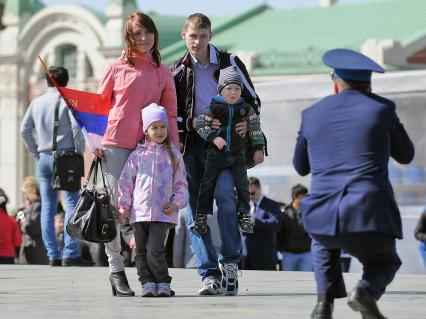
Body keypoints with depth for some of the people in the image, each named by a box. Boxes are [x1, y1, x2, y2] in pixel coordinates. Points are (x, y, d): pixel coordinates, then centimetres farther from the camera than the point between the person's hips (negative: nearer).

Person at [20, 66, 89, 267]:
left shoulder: (36, 103, 12)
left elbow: (24, 129, 12)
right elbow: (76, 126, -12)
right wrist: (80, 152, -2)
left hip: (44, 158, 5)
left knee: (48, 207, 5)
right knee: (71, 203, -7)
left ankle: (53, 255, 2)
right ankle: (70, 254, -17)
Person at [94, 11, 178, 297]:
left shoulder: (162, 72, 11)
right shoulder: (117, 68, 4)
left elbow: (170, 113, 11)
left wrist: (174, 145, 1)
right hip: (116, 142, -2)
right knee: (115, 205, -3)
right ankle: (116, 270, 3)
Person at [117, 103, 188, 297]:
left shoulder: (173, 155, 8)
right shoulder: (137, 155, 8)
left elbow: (181, 183, 9)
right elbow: (126, 181, 9)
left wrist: (177, 202, -4)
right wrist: (124, 204, 2)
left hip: (163, 212, -2)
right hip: (139, 210, 2)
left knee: (155, 250, -12)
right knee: (141, 250, 4)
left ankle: (163, 282, 2)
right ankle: (148, 282, 13)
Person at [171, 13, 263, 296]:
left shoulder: (229, 63, 7)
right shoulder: (178, 71, 10)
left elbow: (252, 100, 11)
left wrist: (247, 123, -10)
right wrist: (195, 124, -10)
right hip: (192, 144, 2)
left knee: (224, 193, -25)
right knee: (196, 209, -4)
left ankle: (230, 261, -11)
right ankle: (209, 274, -2)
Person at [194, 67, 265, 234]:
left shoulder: (245, 108, 0)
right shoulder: (213, 108, -8)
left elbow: (255, 128, 8)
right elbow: (199, 124, -7)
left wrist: (258, 148, 5)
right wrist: (213, 137, -19)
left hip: (237, 154, 2)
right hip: (216, 153, -2)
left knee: (242, 185, -2)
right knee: (208, 184, 1)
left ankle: (244, 215, 9)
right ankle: (201, 215, 12)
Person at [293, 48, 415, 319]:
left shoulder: (313, 115, 13)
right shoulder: (382, 108, 6)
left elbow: (301, 167, 28)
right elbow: (405, 155, 21)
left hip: (323, 214, 2)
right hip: (370, 216, -2)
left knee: (324, 240, 39)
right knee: (384, 265, 28)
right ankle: (365, 292, -8)